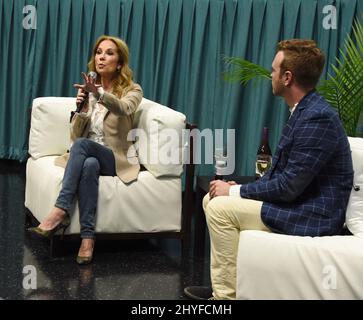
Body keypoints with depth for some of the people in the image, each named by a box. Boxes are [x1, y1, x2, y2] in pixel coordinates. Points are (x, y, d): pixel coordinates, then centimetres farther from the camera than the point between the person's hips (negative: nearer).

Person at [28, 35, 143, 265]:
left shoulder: (132, 90, 1)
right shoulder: (88, 90, 12)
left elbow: (123, 108, -26)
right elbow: (75, 135, 6)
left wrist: (100, 94, -46)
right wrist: (82, 110, -14)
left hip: (117, 159, -3)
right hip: (88, 156, 3)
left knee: (82, 145, -35)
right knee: (89, 165, -36)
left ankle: (60, 212, -39)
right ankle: (88, 236, -40)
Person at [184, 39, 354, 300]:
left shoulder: (317, 118, -23)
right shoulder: (306, 111, 9)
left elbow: (289, 186, -24)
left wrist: (235, 191, -13)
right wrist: (239, 189, 1)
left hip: (310, 216, -10)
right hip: (297, 202, 10)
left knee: (220, 207, -15)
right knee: (214, 199, 8)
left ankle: (227, 294, -4)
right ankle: (223, 286, 11)